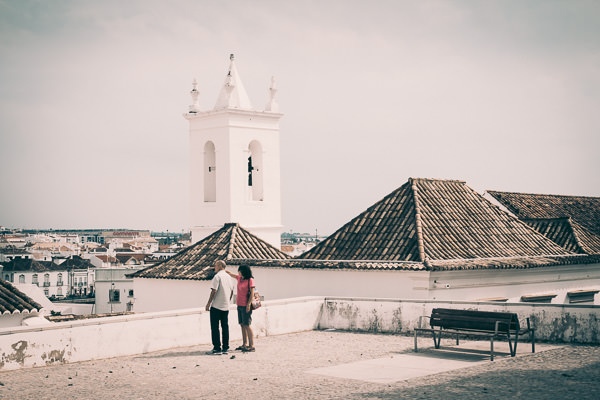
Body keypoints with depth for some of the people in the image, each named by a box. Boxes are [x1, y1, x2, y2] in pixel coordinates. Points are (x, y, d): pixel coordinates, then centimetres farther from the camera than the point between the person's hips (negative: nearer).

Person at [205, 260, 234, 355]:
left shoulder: (217, 276, -12)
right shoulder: (228, 277, 12)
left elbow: (214, 291, -18)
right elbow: (232, 291, 17)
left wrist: (208, 303, -12)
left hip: (216, 306, -7)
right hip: (226, 306, 7)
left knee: (215, 327, -2)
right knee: (225, 327, 10)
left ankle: (217, 348, -4)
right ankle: (225, 348, 11)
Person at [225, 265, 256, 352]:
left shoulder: (250, 280, -10)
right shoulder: (239, 278, 11)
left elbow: (252, 293, -13)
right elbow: (231, 274, 27)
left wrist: (249, 304, -17)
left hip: (246, 306, -8)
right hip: (239, 305, 8)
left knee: (247, 325, -8)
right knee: (242, 325, 10)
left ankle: (251, 345, -6)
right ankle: (245, 344, 16)